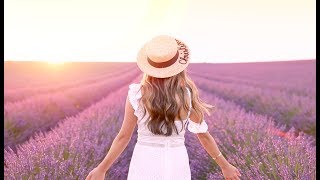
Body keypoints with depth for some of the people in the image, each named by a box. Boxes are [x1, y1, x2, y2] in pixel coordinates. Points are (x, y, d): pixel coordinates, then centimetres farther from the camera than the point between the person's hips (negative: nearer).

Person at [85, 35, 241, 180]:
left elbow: (124, 136, -6)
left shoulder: (136, 95, -12)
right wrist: (225, 165, 12)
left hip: (145, 163, -1)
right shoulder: (188, 95, -10)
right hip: (176, 164, 1)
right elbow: (204, 136, -2)